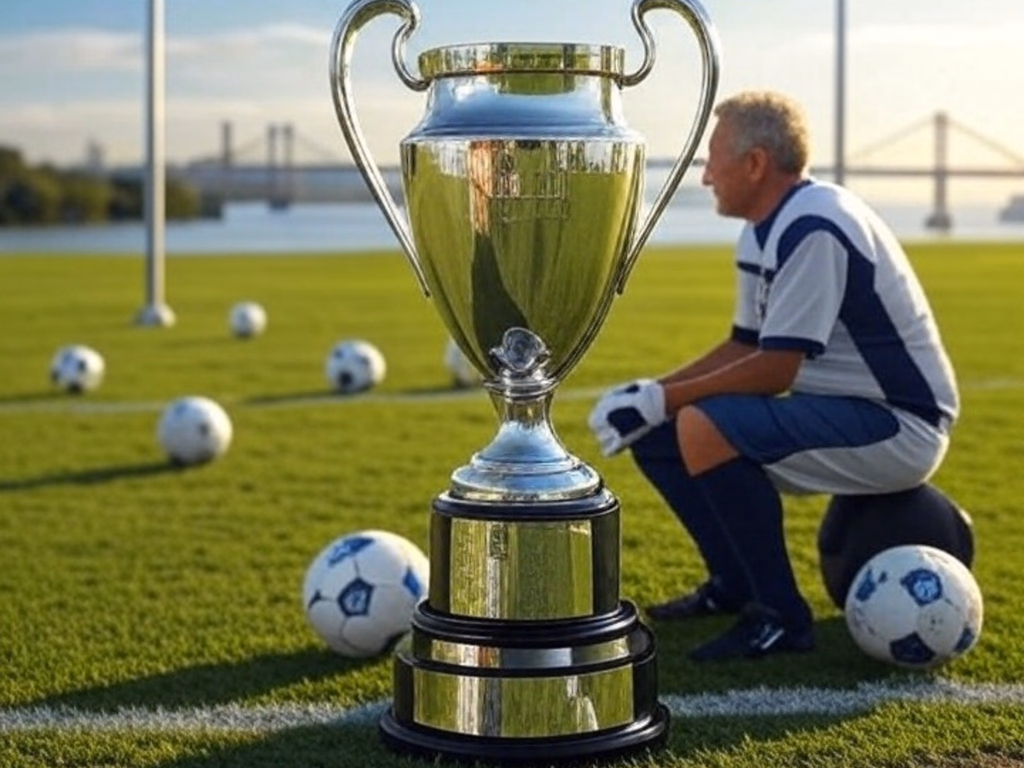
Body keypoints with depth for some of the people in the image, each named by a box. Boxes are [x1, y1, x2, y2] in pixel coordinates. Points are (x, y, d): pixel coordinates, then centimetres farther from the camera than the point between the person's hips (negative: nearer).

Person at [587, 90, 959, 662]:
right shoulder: (765, 234, 9)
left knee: (705, 428, -29)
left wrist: (661, 399, -18)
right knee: (654, 434, 5)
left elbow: (774, 370, -25)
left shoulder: (813, 228, -22)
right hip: (843, 411, 10)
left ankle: (782, 617, -17)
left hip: (899, 428, -10)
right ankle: (736, 586, 18)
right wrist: (650, 393, 0)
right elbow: (742, 347, 13)